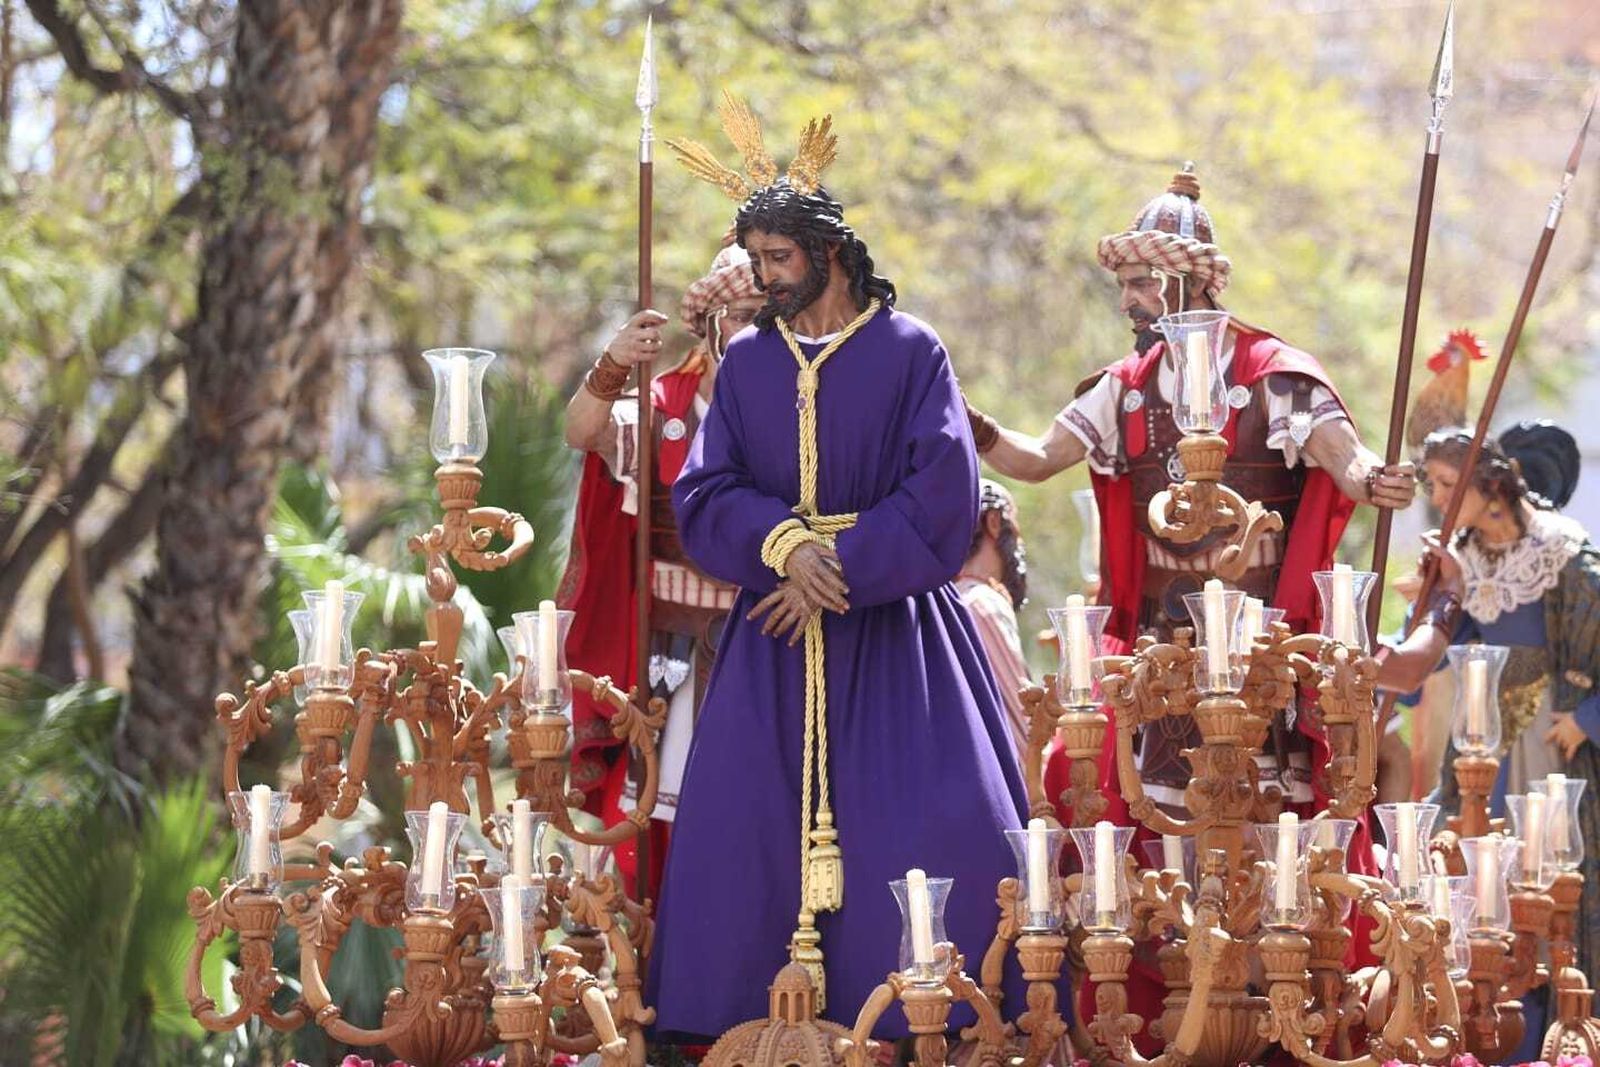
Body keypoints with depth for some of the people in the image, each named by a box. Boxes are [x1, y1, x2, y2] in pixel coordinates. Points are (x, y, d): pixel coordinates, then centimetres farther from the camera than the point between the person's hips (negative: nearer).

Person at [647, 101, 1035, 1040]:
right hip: (778, 632, 3)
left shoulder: (909, 351, -2)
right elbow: (704, 493, 2)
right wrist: (785, 544, -16)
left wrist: (840, 573, -14)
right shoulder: (749, 362, 9)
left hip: (892, 628, -3)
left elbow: (942, 494, -8)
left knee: (934, 824, -11)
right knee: (747, 828, -4)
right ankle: (763, 1019, 2)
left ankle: (931, 1021, -3)